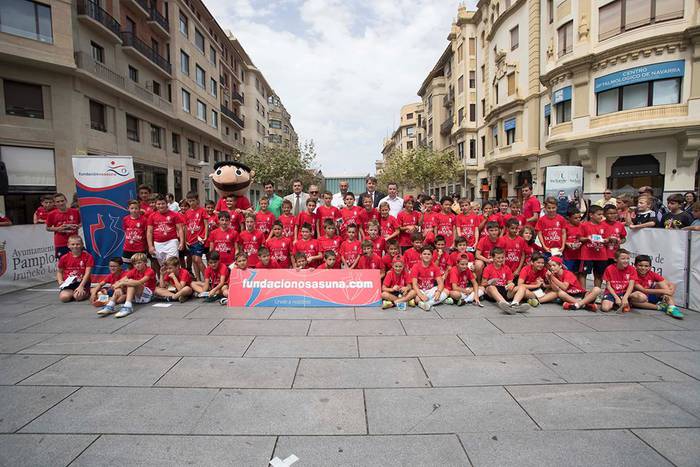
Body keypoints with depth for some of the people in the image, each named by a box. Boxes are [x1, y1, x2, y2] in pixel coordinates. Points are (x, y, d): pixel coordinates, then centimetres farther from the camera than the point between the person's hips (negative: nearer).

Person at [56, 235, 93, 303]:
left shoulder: (87, 256, -3)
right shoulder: (64, 258, 4)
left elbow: (87, 273, -8)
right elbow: (59, 271, 18)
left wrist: (81, 286, -19)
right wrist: (60, 281, -2)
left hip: (82, 282, -3)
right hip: (68, 284, 3)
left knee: (78, 296, -29)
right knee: (63, 297, -25)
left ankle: (87, 293, 5)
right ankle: (74, 293, 8)